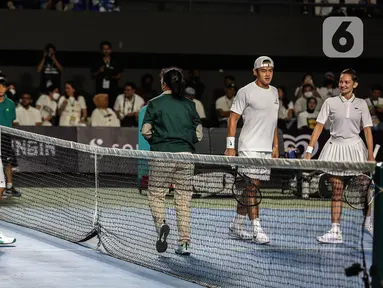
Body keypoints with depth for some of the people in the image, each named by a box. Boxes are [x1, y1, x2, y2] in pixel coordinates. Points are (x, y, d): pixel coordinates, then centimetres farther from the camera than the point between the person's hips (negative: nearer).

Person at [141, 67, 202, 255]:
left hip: (162, 156, -3)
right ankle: (184, 243, 5)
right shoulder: (189, 105, 7)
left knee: (156, 194, 9)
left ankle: (161, 223, -19)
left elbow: (145, 131, -5)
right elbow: (199, 134, 7)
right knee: (183, 199, 7)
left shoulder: (155, 103, -1)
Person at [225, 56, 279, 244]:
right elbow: (233, 118, -6)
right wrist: (230, 146, -11)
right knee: (251, 187, -11)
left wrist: (275, 146, 19)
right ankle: (256, 229, -15)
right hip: (249, 147, -7)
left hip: (266, 150, 7)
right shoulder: (246, 92, -7)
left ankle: (237, 226, 19)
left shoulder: (274, 92, 15)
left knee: (248, 188, 10)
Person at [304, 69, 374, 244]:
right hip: (335, 146, 0)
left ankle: (368, 222, 23)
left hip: (355, 146, 0)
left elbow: (367, 131, 3)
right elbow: (319, 126, 1)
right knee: (337, 192, 0)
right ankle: (335, 231, -1)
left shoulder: (361, 104, 6)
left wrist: (371, 155, -6)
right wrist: (309, 150, -7)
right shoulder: (330, 103, 4)